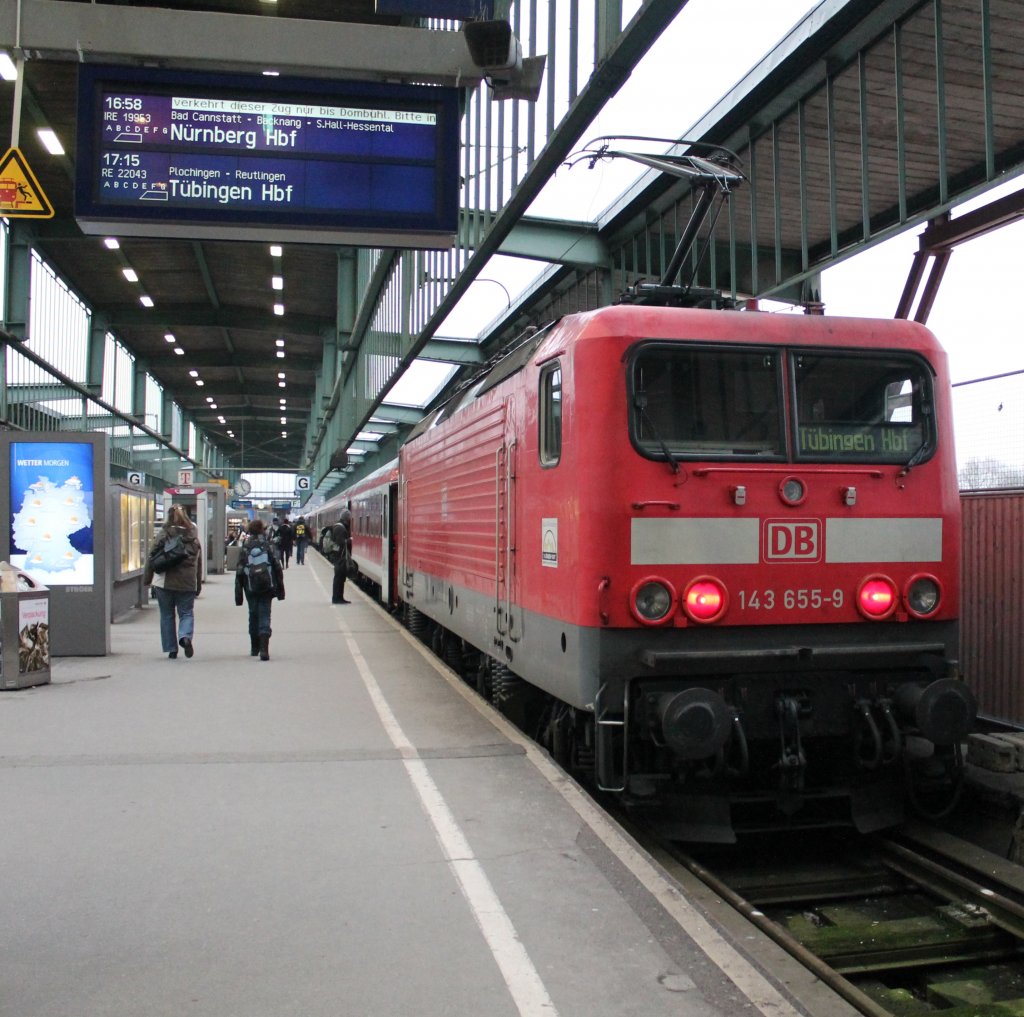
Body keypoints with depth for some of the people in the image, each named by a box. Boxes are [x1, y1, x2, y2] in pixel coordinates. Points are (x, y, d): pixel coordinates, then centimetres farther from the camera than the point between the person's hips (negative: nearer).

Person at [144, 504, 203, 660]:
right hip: (187, 583, 1)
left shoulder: (163, 535, -4)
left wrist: (147, 579, 7)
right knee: (187, 613, 8)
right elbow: (199, 562, 8)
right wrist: (198, 585, 14)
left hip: (165, 582, -1)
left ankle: (171, 648, 11)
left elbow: (151, 558, -3)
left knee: (167, 615, 10)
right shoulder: (194, 537, 5)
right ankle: (186, 636, -19)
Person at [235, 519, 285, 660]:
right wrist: (280, 588, 3)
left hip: (251, 588, 1)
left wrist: (238, 593, 4)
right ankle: (264, 648, -16)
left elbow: (239, 571, -1)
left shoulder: (245, 547, 1)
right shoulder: (269, 544, -1)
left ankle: (254, 648, 24)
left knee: (253, 616, 16)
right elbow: (277, 566, -4)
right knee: (264, 616, -1)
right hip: (267, 586, -1)